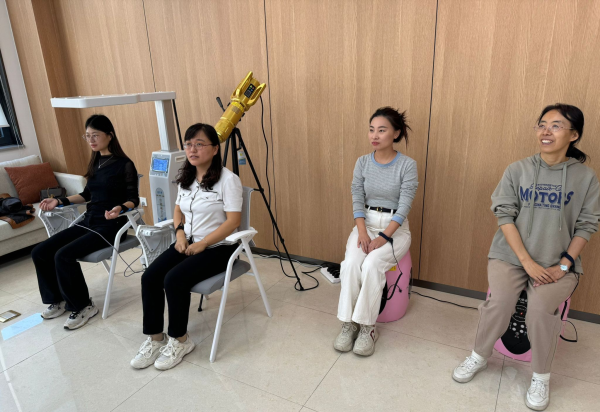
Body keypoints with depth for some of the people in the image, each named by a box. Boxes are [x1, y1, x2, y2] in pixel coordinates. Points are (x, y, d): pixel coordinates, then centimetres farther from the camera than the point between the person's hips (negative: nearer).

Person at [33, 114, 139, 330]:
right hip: (89, 221, 8)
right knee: (40, 252, -4)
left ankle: (83, 306, -4)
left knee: (64, 255, -24)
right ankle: (58, 299, 14)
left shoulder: (125, 165, -9)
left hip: (111, 225, -8)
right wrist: (59, 201, 13)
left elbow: (133, 199, -11)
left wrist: (120, 208, -32)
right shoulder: (95, 162, 13)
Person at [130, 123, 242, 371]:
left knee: (174, 280, -26)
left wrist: (202, 244, -19)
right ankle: (155, 338, 3)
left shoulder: (228, 179, -14)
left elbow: (233, 221, -18)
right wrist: (180, 232, -1)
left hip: (218, 247, -7)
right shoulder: (186, 178, 9)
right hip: (188, 243, 7)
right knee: (149, 277, -13)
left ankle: (179, 340, -3)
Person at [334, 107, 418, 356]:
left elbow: (404, 206, -14)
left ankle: (367, 327, -15)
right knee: (350, 264, -25)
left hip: (395, 228, -3)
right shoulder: (362, 163, 2)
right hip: (366, 223, 3)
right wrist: (362, 233, -16)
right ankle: (348, 323, -12)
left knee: (372, 265, -30)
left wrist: (383, 237, -24)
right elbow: (357, 200, -2)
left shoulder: (408, 165, -9)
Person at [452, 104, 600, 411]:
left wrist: (563, 265, -10)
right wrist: (528, 262, -12)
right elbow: (505, 215, -5)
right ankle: (479, 356, 8)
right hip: (511, 255, 0)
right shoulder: (517, 170, -1)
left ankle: (541, 378, 4)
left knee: (541, 308, -24)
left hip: (559, 263, 0)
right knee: (499, 302, -22)